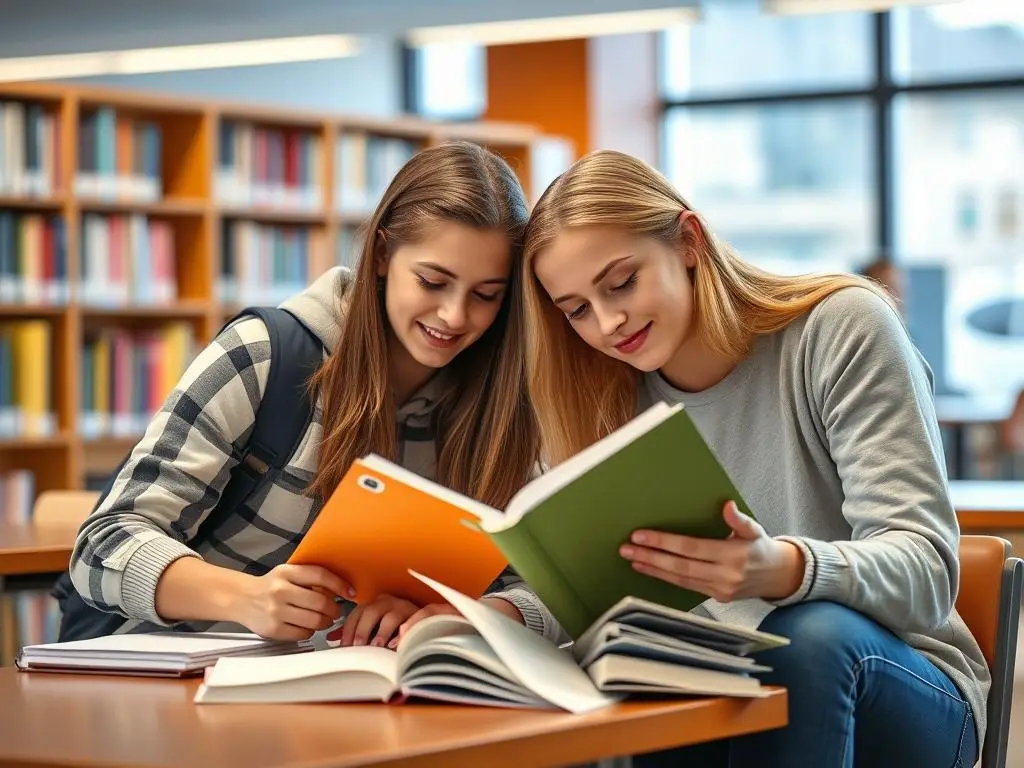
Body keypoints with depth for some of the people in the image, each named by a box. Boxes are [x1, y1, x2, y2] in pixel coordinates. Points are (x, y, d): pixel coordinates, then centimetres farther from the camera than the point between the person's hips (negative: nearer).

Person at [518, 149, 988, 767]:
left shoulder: (841, 328, -11)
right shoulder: (610, 402, 3)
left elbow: (928, 572, -20)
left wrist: (784, 570, -40)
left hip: (902, 692, -1)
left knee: (811, 631, -36)